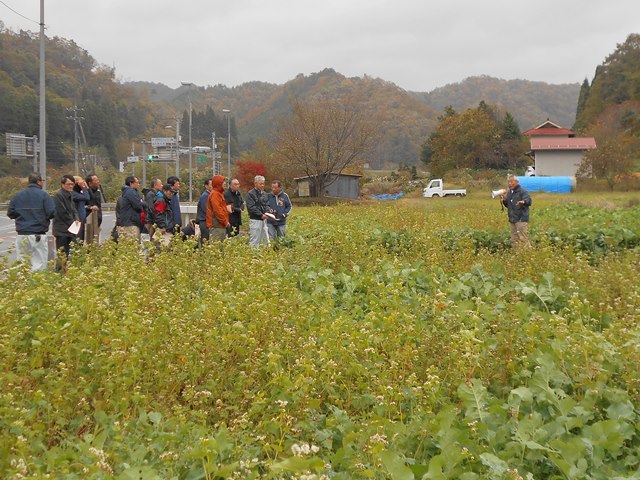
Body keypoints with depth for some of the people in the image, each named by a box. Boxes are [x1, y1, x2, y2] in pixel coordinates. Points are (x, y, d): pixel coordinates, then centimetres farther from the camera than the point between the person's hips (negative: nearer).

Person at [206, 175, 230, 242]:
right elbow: (217, 210, -20)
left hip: (221, 224, 10)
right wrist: (225, 222, -18)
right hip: (216, 226, -10)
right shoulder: (214, 194, -12)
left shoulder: (219, 193, 20)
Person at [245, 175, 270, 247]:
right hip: (255, 220, -8)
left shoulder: (263, 194, 15)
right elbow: (251, 207, -16)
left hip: (263, 220, 8)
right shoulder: (250, 194, -9)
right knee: (254, 241, -6)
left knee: (266, 239, 11)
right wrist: (261, 215, -19)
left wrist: (267, 211, -2)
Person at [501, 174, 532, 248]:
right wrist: (504, 199, 2)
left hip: (521, 219, -8)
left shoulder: (522, 191, -9)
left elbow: (529, 200, -21)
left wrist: (523, 202, -44)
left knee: (523, 239, -11)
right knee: (514, 240, 12)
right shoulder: (509, 192, 15)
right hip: (512, 219, 8)